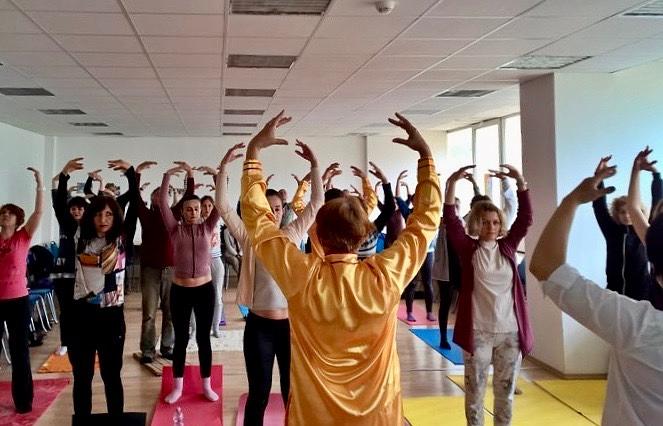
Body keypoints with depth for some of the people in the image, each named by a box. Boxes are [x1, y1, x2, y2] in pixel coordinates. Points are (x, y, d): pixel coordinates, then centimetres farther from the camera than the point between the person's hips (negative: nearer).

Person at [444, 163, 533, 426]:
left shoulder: (507, 246, 5)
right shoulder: (468, 248, -1)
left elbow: (525, 218, -4)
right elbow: (451, 221, -13)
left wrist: (520, 181, -15)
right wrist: (452, 183, -24)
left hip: (509, 331, 2)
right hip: (477, 331, -2)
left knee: (505, 390, 13)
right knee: (475, 389, 9)